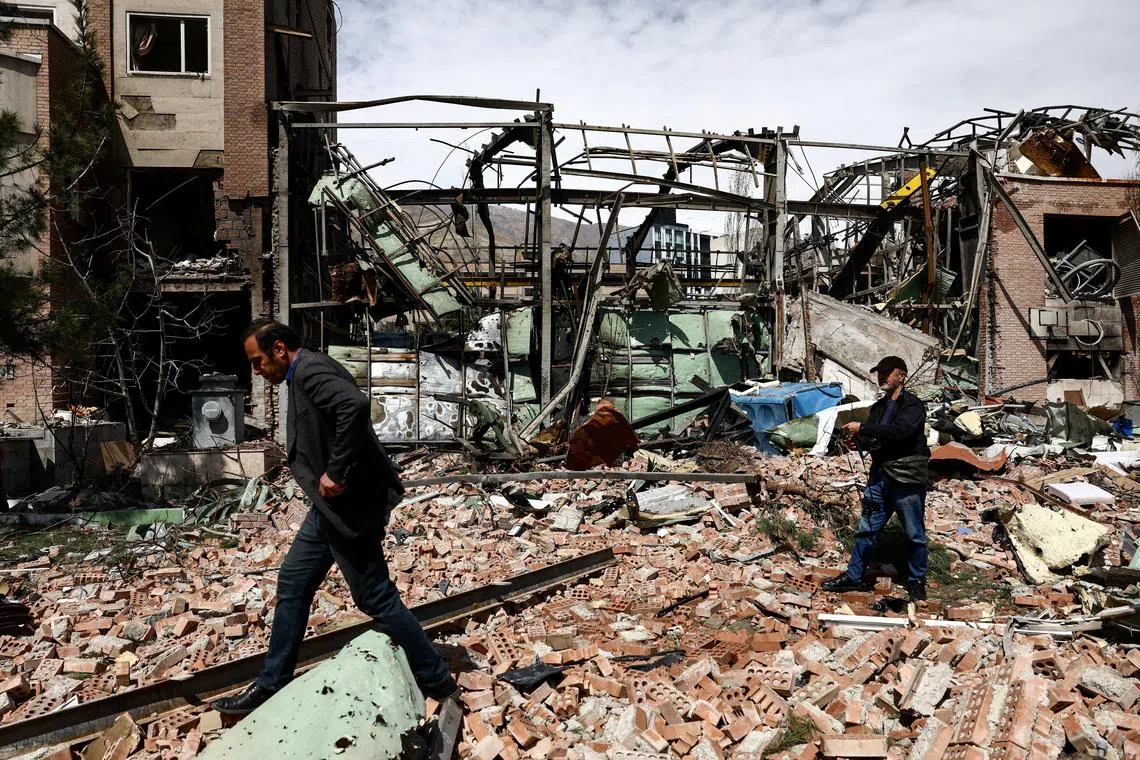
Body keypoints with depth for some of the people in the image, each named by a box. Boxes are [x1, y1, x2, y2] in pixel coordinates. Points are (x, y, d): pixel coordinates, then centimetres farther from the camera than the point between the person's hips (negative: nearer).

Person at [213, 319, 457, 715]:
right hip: (331, 507, 11)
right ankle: (270, 686, 32)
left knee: (376, 598, -1)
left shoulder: (311, 370, -16)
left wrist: (336, 473, -28)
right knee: (292, 583, 17)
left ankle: (439, 683, 13)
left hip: (348, 506, -11)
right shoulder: (304, 376, 16)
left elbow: (355, 405, -35)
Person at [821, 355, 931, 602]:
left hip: (907, 480, -7)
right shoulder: (878, 407, 14)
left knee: (914, 535, 7)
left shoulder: (912, 405, -9)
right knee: (866, 529, 9)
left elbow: (899, 431, -27)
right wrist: (859, 439, -6)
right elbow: (871, 441, 16)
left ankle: (917, 581, 23)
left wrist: (862, 428, -25)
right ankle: (854, 576, 17)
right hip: (880, 476, 7)